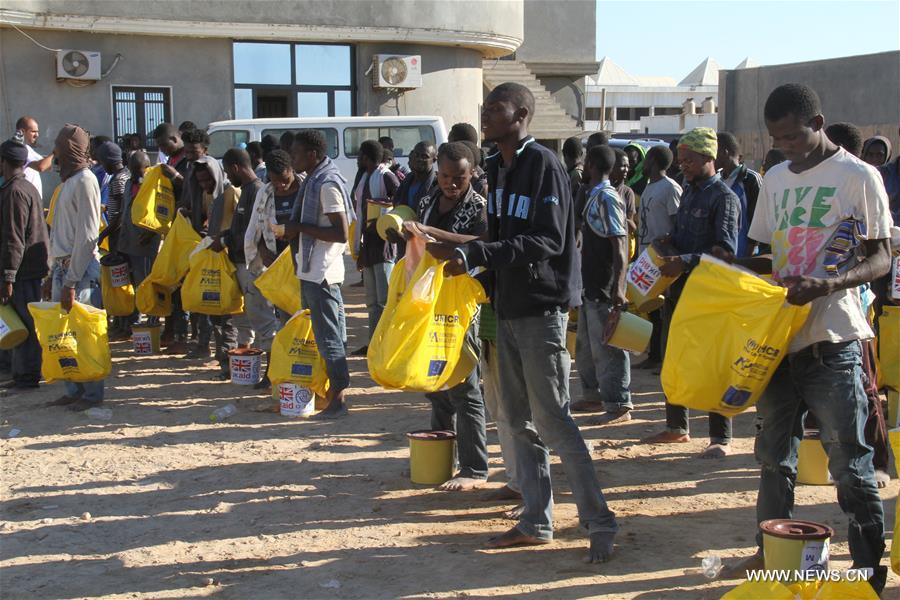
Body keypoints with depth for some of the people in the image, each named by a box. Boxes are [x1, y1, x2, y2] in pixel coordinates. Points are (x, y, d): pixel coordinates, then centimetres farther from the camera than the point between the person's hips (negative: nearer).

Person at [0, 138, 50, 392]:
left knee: (25, 323, -5)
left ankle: (27, 375, 0)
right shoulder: (28, 187, 17)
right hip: (32, 267, 10)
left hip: (23, 269, -10)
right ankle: (24, 374, 20)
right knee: (26, 323, 14)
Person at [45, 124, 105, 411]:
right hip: (63, 266, 9)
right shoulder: (69, 180, 17)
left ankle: (91, 393, 6)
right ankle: (73, 390, 19)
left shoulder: (85, 180, -11)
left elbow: (87, 236, -17)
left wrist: (70, 282, -19)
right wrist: (55, 274, 17)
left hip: (80, 269, -9)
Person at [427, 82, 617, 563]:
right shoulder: (496, 167, 13)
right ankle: (536, 521, 20)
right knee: (519, 420, 11)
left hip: (542, 310, -8)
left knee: (551, 419, -8)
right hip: (507, 308, 9)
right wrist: (466, 257, 3)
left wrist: (474, 254, -27)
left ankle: (599, 521, 2)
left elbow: (548, 241, -22)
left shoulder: (543, 164, -13)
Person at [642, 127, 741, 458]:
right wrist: (668, 244, 2)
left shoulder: (723, 198, -11)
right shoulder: (688, 192, 15)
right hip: (679, 288, 9)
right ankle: (676, 427, 27)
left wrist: (684, 261, -25)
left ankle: (721, 438, 6)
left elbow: (726, 251, -19)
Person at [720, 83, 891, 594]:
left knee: (849, 460, -1)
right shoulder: (775, 179, 12)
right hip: (778, 336, 6)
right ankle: (771, 553, 28)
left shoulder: (858, 177, -6)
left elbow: (881, 258, -7)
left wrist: (829, 284, -24)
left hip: (831, 341, -6)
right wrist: (732, 265, 1)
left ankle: (869, 570, 10)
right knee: (775, 454, 15)